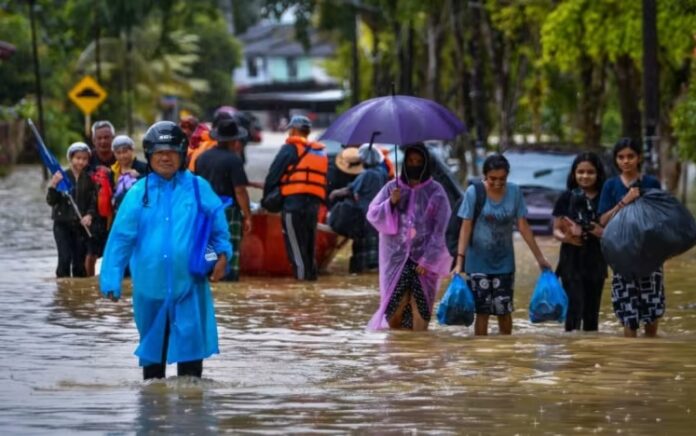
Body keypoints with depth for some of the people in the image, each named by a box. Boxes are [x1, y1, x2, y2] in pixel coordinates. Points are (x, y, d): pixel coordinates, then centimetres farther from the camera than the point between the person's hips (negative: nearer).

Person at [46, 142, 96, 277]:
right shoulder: (62, 176, -4)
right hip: (62, 223, -2)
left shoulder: (89, 179, 1)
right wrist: (53, 186, -22)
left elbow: (94, 202, 1)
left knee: (79, 260, 4)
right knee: (65, 258, -11)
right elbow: (51, 201, -4)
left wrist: (89, 215, -18)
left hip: (81, 225, 2)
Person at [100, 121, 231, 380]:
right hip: (150, 282, 2)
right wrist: (111, 280, -4)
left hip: (189, 283, -2)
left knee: (190, 339, -4)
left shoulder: (198, 188, 1)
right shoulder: (138, 193, 2)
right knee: (152, 340, 14)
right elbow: (120, 238, 1)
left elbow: (218, 225, 5)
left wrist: (222, 255, -12)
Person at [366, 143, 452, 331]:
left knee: (420, 309, -5)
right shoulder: (392, 188, 7)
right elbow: (372, 215, 6)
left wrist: (428, 260, -11)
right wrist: (390, 203, -13)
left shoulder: (436, 192, 1)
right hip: (397, 257, 1)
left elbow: (439, 230, -3)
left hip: (424, 259, -1)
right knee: (396, 308, -3)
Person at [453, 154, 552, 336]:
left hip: (504, 262, 2)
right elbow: (466, 227, -10)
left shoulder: (514, 192, -4)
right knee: (482, 311, 1)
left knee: (504, 310, 4)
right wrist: (460, 260, -16)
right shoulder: (474, 192, -11)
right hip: (479, 263, -2)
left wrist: (540, 257, 2)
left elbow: (523, 226, 1)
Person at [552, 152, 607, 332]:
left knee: (592, 310, 8)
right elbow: (556, 230, 1)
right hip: (571, 260, -2)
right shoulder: (566, 198, 0)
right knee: (575, 305, -13)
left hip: (596, 261, 2)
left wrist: (600, 232, -20)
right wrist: (565, 237, -21)